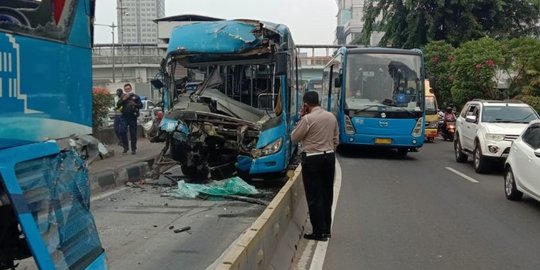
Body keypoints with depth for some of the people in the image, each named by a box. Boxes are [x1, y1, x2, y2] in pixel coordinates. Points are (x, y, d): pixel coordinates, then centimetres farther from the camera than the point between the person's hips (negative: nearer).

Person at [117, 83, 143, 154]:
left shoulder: (135, 96, 8)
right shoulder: (123, 96, 15)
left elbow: (141, 105, 2)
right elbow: (118, 104, 5)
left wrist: (135, 104, -16)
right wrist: (123, 99, -9)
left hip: (132, 117, -2)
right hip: (124, 116, 2)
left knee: (133, 133, -2)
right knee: (123, 132, -3)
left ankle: (133, 149, 4)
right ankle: (125, 147, 11)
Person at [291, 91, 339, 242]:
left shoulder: (307, 119, -15)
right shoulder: (331, 117, 5)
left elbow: (294, 138, -5)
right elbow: (335, 139, 12)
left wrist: (300, 119, 0)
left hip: (312, 159, -6)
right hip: (329, 157, 7)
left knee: (314, 196, 0)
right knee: (327, 194, 13)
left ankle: (319, 232, 3)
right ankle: (326, 229, 22)